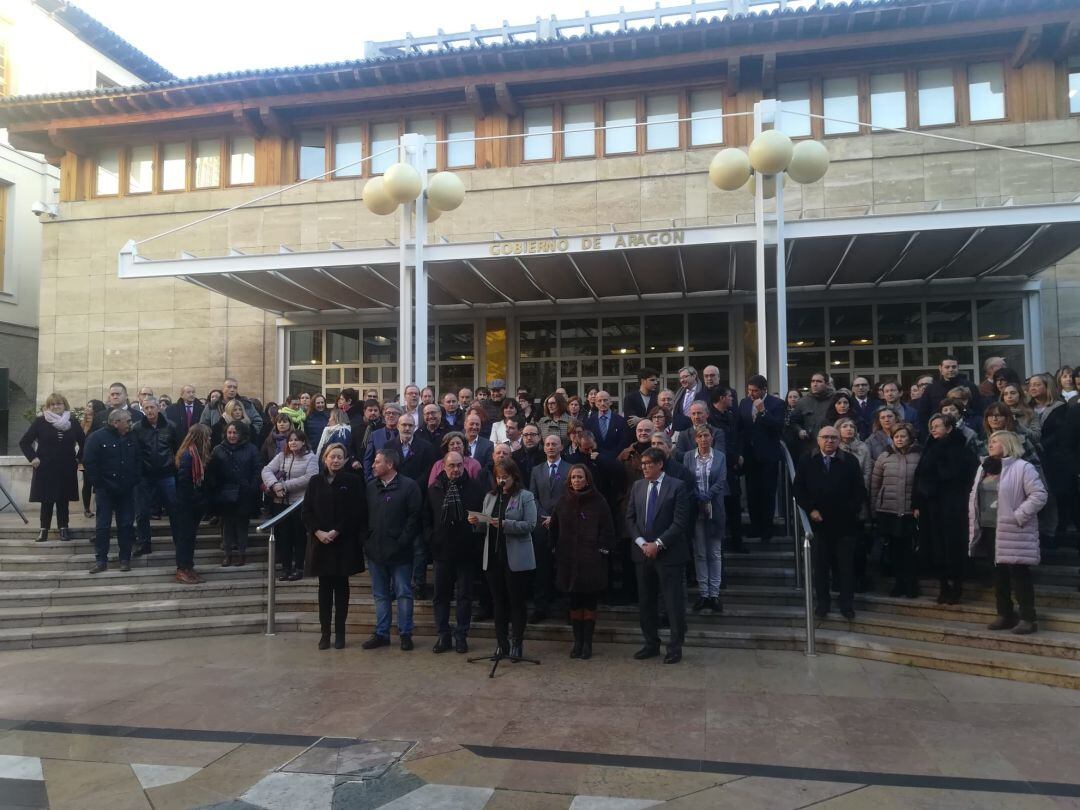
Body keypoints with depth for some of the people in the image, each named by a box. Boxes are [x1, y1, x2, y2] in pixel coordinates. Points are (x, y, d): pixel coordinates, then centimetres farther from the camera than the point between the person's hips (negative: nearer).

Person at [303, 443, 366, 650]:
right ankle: (325, 632, 13)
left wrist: (336, 532, -13)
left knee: (341, 587, 5)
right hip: (320, 541, 2)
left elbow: (356, 512, -7)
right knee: (324, 587, 7)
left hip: (344, 543, -2)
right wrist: (318, 532, -10)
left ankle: (340, 632, 12)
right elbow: (307, 511, 4)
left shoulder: (353, 481, -2)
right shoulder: (315, 481, 6)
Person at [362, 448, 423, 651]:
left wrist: (402, 541, -15)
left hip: (400, 551, -5)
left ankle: (405, 634, 15)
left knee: (403, 593, 4)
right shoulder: (370, 487, 9)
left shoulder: (408, 486, -8)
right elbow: (364, 515, 13)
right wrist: (366, 540, 3)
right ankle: (381, 633, 23)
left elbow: (415, 516, -11)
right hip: (375, 550, 5)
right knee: (380, 595, 13)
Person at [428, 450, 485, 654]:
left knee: (464, 595, 6)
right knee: (441, 595, 8)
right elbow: (428, 519, 6)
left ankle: (461, 636, 17)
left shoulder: (474, 487, -2)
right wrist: (432, 540, 1)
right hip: (442, 550, 2)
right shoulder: (434, 489, 3)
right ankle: (442, 635, 18)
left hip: (466, 550, -2)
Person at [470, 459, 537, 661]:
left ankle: (517, 643, 12)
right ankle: (501, 643, 19)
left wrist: (505, 524, -22)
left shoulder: (525, 497, -3)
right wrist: (477, 522, -7)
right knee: (498, 601, 10)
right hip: (493, 557, 5)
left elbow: (530, 525, -13)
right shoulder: (490, 497, 14)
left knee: (516, 601, 3)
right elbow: (486, 527, 15)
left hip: (516, 559, -5)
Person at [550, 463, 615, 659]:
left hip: (592, 560, -3)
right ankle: (578, 641, 17)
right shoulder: (563, 502, 6)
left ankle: (587, 643, 10)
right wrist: (558, 550, 7)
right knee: (574, 601, 8)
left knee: (590, 602, 2)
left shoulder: (598, 502, -3)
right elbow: (554, 528, 11)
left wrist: (602, 551, -7)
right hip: (568, 560, 3)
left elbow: (607, 529, -2)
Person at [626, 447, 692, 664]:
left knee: (674, 603, 2)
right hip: (643, 553, 5)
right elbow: (630, 518, 8)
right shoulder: (638, 486, 9)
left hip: (668, 554, -5)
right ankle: (651, 644, 24)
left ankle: (675, 648, 14)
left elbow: (680, 522, -12)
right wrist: (642, 542, -6)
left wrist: (658, 544, -15)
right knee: (645, 603, 11)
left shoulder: (677, 486, -7)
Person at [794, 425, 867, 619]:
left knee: (846, 565, 8)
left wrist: (851, 511, -9)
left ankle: (847, 604, 20)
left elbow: (860, 490, 0)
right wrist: (810, 509, -9)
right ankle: (822, 602, 20)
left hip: (844, 522, 0)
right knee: (820, 565, 9)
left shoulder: (850, 461, 0)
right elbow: (798, 489, 1)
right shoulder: (806, 462, 2)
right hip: (818, 522, 1)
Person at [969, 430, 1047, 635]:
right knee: (998, 574, 13)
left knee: (1019, 575, -3)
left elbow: (1039, 495, -16)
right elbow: (975, 494, 20)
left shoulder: (1022, 467, -10)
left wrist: (1018, 516, -18)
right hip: (989, 530, 7)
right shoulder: (984, 468, 14)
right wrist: (974, 518, 10)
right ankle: (1005, 615, 22)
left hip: (1013, 532, -7)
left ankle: (1027, 619, 6)